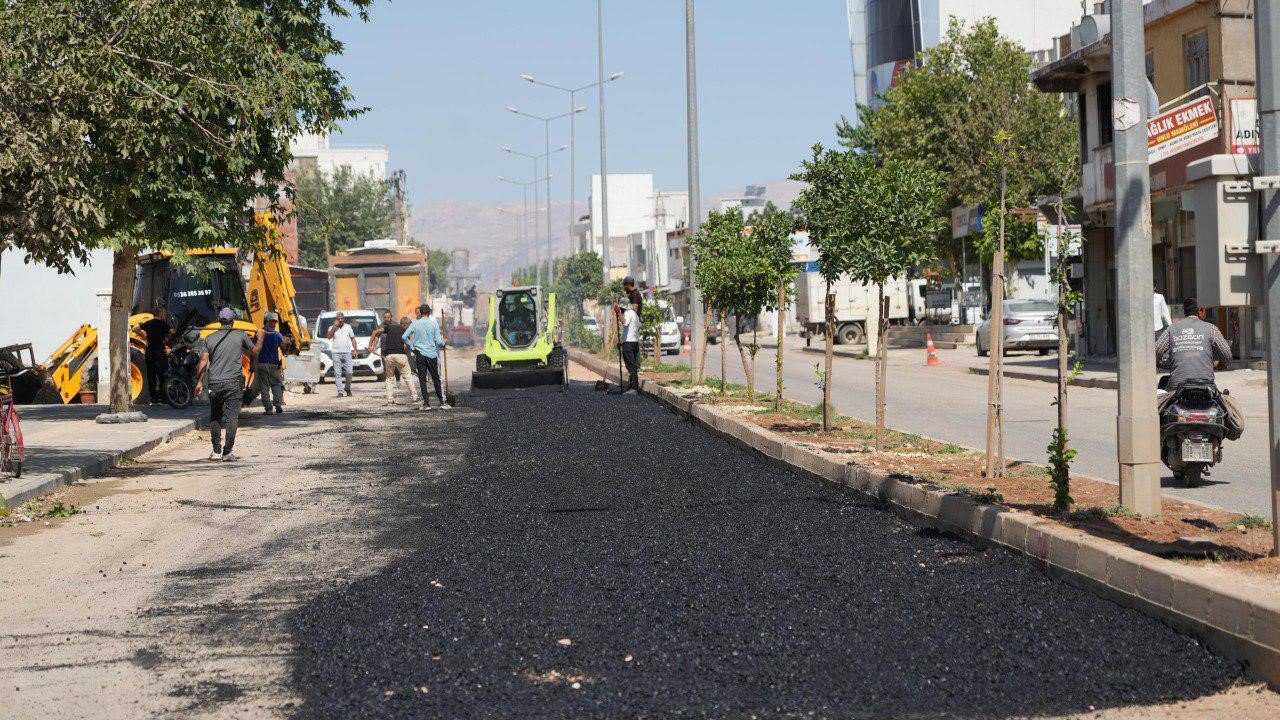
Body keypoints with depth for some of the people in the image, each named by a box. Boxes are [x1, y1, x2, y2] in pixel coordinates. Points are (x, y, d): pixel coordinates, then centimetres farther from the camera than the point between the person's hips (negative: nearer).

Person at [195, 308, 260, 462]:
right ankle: (228, 452, -9)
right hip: (233, 383, -2)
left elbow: (203, 361, -2)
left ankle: (216, 451, 16)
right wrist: (261, 338, 32)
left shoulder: (209, 339, 6)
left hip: (214, 383, 3)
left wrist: (199, 381, 0)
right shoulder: (240, 336, 0)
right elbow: (255, 352, 14)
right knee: (232, 417, -2)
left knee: (214, 417, 14)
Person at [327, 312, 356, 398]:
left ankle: (347, 388, 16)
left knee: (349, 372, -5)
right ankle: (340, 391, -5)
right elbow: (329, 337, -11)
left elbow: (353, 339, 18)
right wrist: (335, 326, -11)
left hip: (347, 352, 1)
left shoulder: (348, 327, 13)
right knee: (337, 373, -5)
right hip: (336, 353, -1)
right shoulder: (332, 328, 7)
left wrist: (355, 349, 9)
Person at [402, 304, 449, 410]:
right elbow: (439, 341, -5)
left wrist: (411, 347, 6)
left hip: (419, 354, 0)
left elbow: (404, 337, -5)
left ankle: (426, 403, 0)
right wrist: (443, 342, 17)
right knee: (436, 378, 9)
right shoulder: (434, 324, -3)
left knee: (422, 379, 3)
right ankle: (442, 402, 10)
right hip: (432, 354, 0)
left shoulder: (415, 324, -1)